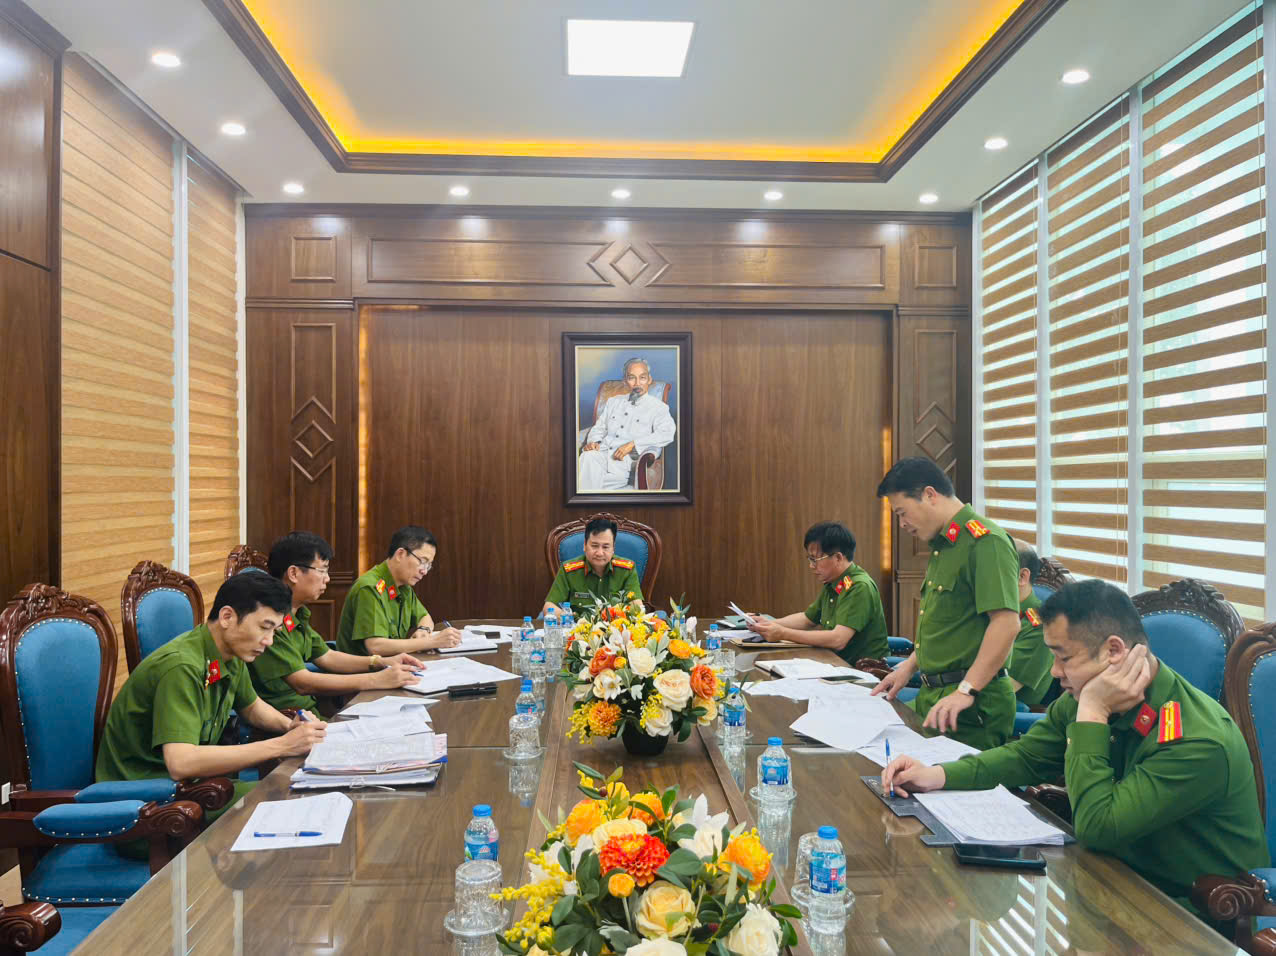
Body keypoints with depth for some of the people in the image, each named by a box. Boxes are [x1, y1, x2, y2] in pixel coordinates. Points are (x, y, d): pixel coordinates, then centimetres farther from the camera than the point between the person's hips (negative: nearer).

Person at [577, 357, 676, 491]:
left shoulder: (658, 407, 10)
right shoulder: (613, 401, 27)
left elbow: (667, 434, -7)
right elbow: (599, 428, 26)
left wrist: (632, 444, -15)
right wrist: (592, 442, 0)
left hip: (626, 460, -4)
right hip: (602, 453, 4)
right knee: (587, 457, -35)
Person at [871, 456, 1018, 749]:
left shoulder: (984, 541, -16)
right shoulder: (942, 545, 16)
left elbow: (1006, 623, -25)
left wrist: (965, 691, -28)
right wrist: (910, 667, 18)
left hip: (973, 704, -9)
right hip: (934, 694, 9)